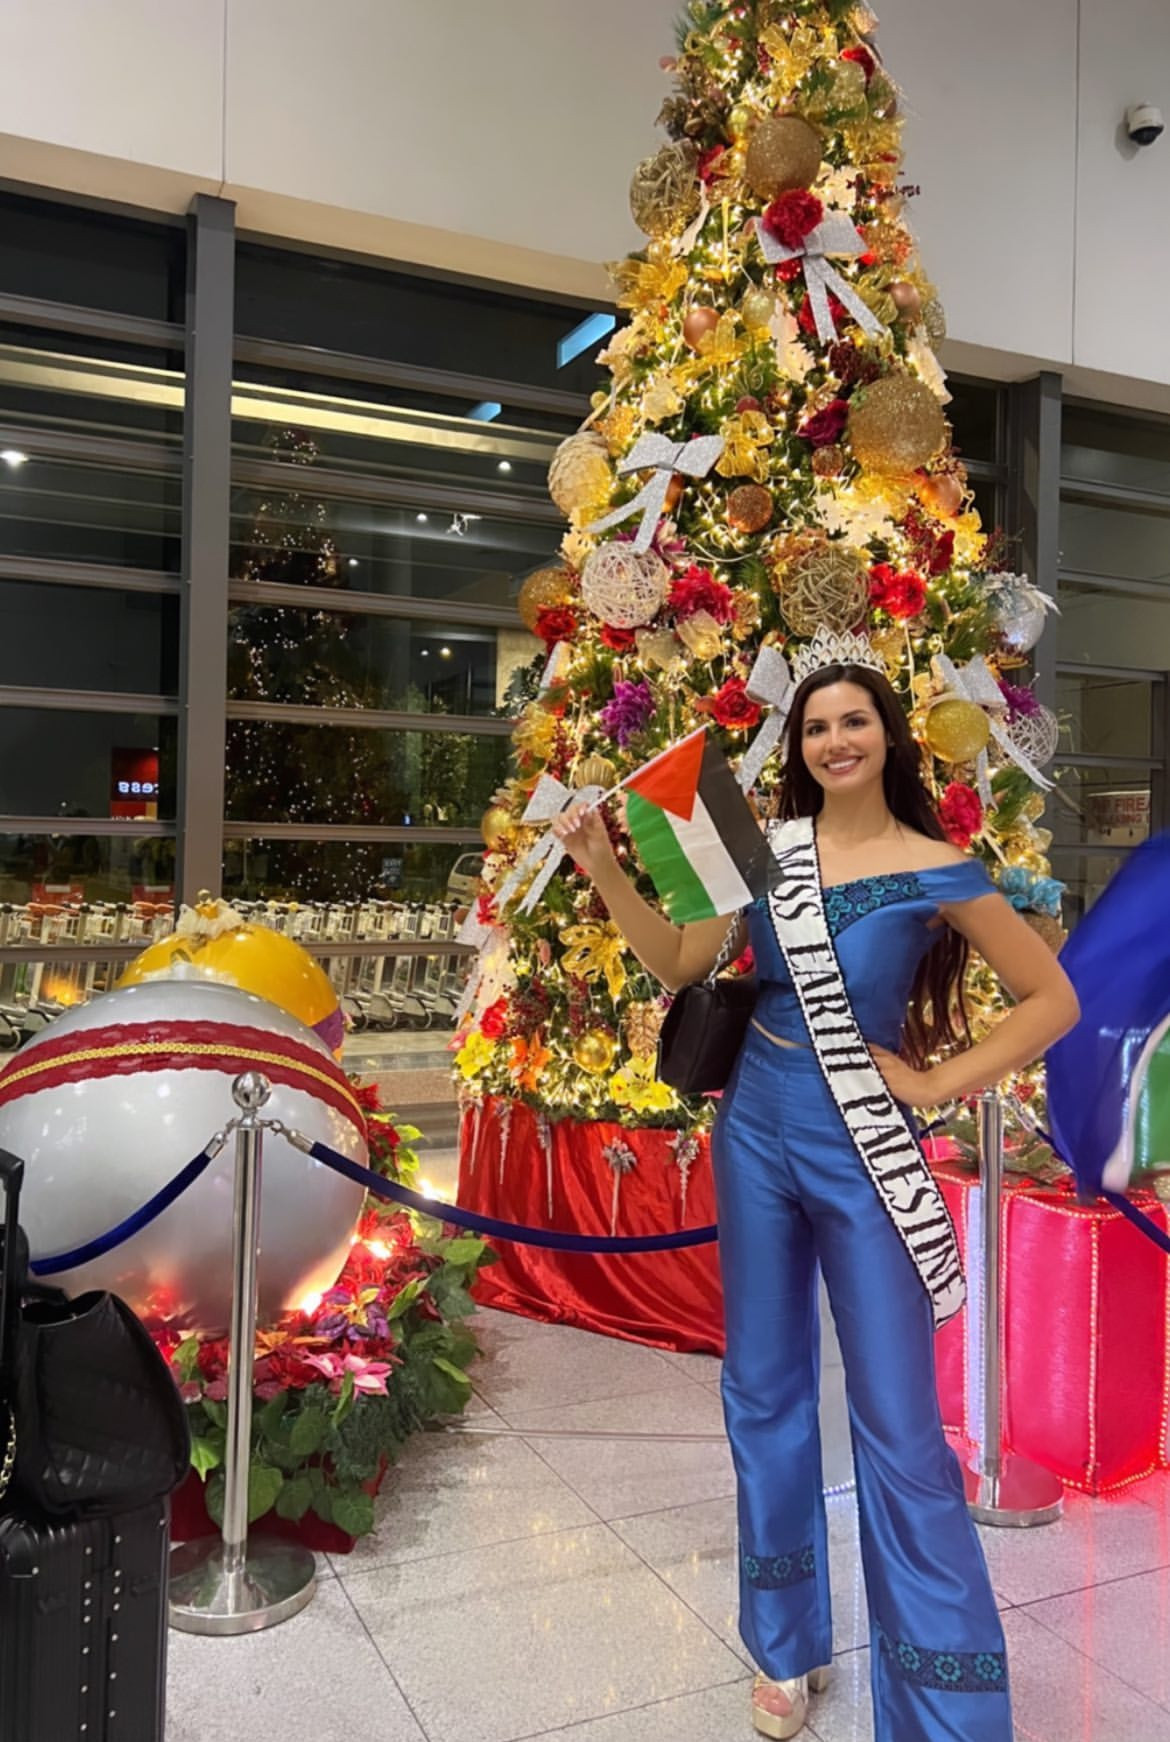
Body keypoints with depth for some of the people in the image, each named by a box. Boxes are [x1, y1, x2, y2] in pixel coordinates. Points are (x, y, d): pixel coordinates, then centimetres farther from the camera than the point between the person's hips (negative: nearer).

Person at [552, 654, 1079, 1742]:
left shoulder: (936, 870, -8)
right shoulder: (765, 848, 2)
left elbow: (1053, 1000, -3)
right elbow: (680, 965, 4)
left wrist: (941, 1080, -9)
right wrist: (604, 872, -7)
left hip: (863, 1155, -4)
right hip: (756, 1138, 4)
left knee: (898, 1429, 0)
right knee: (763, 1391, 15)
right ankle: (788, 1646, 36)